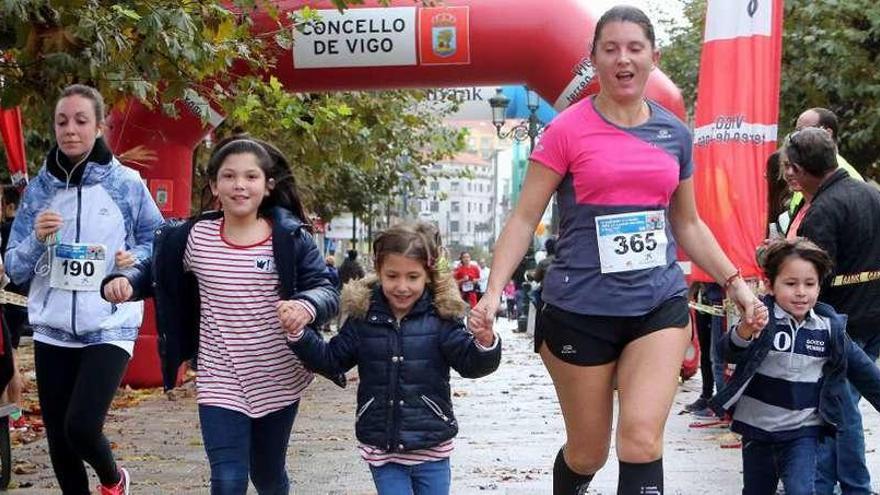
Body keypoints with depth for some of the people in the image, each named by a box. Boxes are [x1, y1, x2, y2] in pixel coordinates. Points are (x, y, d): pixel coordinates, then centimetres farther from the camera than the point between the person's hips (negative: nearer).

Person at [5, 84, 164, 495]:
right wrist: (37, 239, -14)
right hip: (52, 330, 4)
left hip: (110, 328, -3)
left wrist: (136, 259, -11)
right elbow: (14, 269, 5)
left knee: (81, 426, -17)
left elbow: (159, 241, 9)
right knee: (58, 439, 7)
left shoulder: (126, 183, -3)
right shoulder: (39, 188, 4)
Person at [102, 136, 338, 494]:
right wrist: (125, 281, -10)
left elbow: (326, 290, -12)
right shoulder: (194, 237, -3)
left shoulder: (291, 238, -8)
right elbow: (154, 270, 12)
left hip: (278, 380, 0)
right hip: (220, 382, 0)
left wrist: (307, 306, -35)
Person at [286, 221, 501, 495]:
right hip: (381, 450, 1)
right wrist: (297, 334, -5)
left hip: (432, 451, -1)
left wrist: (485, 341, -31)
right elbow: (331, 359, 9)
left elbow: (471, 364, -10)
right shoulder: (364, 316, 1)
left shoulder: (440, 315, -5)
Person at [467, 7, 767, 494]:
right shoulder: (567, 130, -5)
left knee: (642, 439, -15)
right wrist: (493, 291, -17)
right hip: (580, 311, -2)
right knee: (587, 453, 9)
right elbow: (524, 218, -6)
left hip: (659, 305, 3)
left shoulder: (674, 133, 8)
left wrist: (735, 282, 12)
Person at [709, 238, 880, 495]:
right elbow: (729, 352, -30)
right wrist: (744, 331, -51)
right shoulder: (762, 320, -13)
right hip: (757, 427, 0)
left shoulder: (830, 328, -4)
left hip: (803, 431, 0)